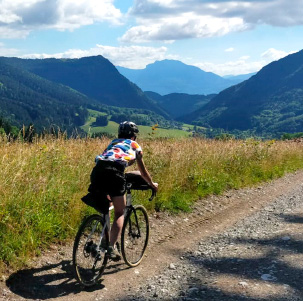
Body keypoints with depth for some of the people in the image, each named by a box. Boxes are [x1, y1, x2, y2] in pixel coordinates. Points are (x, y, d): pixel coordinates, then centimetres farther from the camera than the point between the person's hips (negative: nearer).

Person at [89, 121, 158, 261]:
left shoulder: (113, 143, 37)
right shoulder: (135, 146, 27)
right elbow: (143, 171, 36)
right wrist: (152, 184, 53)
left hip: (97, 170, 5)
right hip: (114, 173, -4)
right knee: (120, 213, 7)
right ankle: (112, 247, -7)